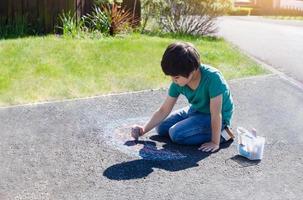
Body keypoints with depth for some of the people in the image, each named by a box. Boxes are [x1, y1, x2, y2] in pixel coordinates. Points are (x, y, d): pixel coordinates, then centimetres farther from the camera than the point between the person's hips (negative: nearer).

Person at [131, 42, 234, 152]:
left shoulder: (212, 78, -34)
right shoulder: (178, 83, -15)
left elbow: (216, 114, -29)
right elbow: (164, 110, -7)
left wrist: (215, 142, -24)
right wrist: (144, 129, -15)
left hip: (216, 119, -7)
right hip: (195, 111, 7)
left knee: (177, 134, -23)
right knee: (161, 128, 9)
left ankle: (221, 134, -9)